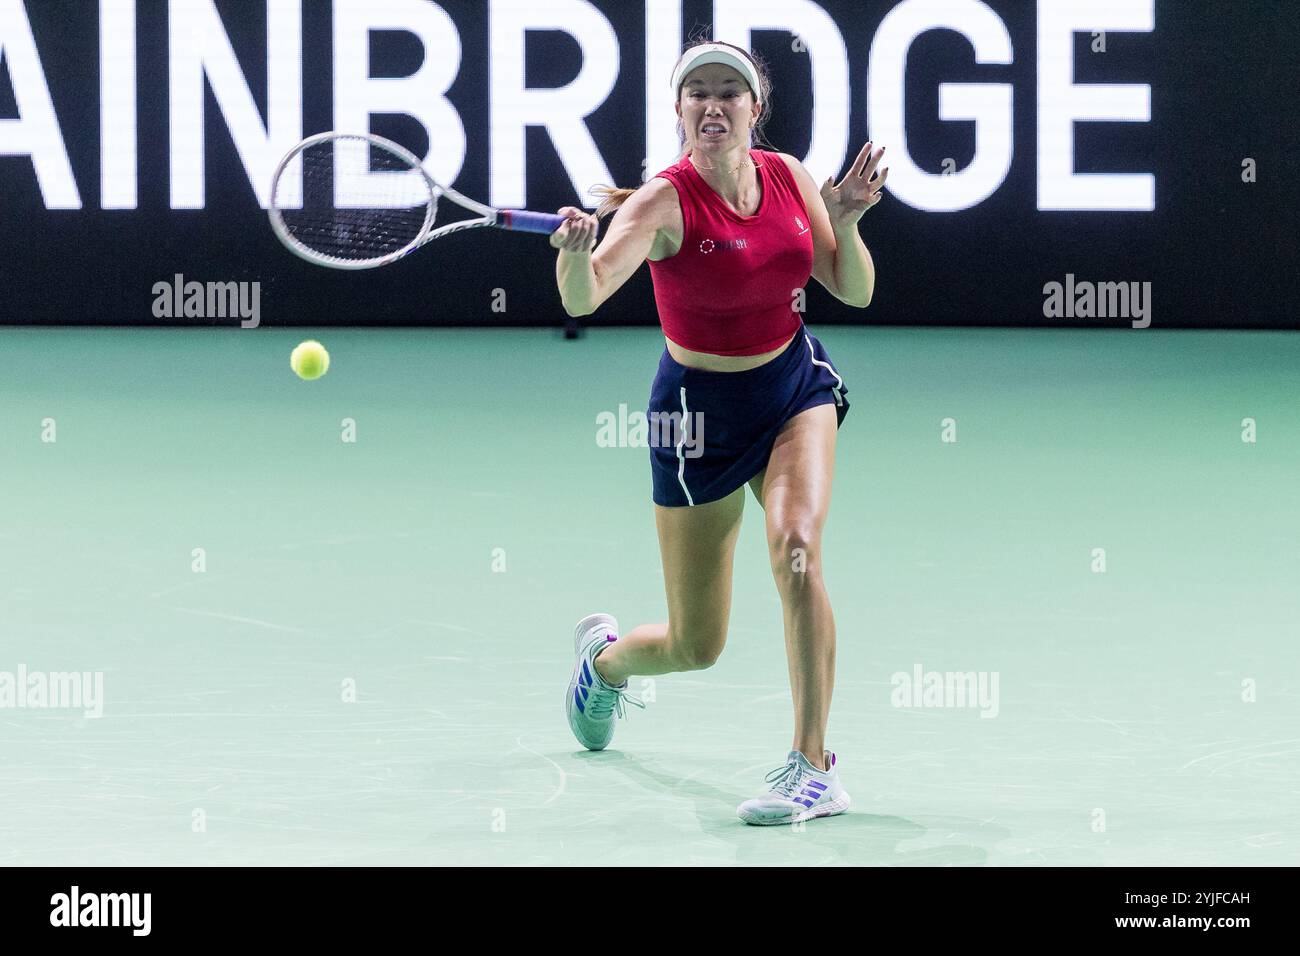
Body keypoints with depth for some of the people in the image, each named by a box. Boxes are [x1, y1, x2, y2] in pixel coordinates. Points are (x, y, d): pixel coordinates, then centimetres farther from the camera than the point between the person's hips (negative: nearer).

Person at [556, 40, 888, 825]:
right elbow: (582, 300, -36)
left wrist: (845, 223, -19)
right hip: (702, 408, -3)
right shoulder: (663, 204, -21)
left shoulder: (789, 176, -5)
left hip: (797, 386, 3)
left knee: (796, 546, -28)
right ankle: (605, 655, 45)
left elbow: (854, 291, 1)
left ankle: (814, 768, -21)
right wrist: (576, 252, -58)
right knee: (695, 648, 5)